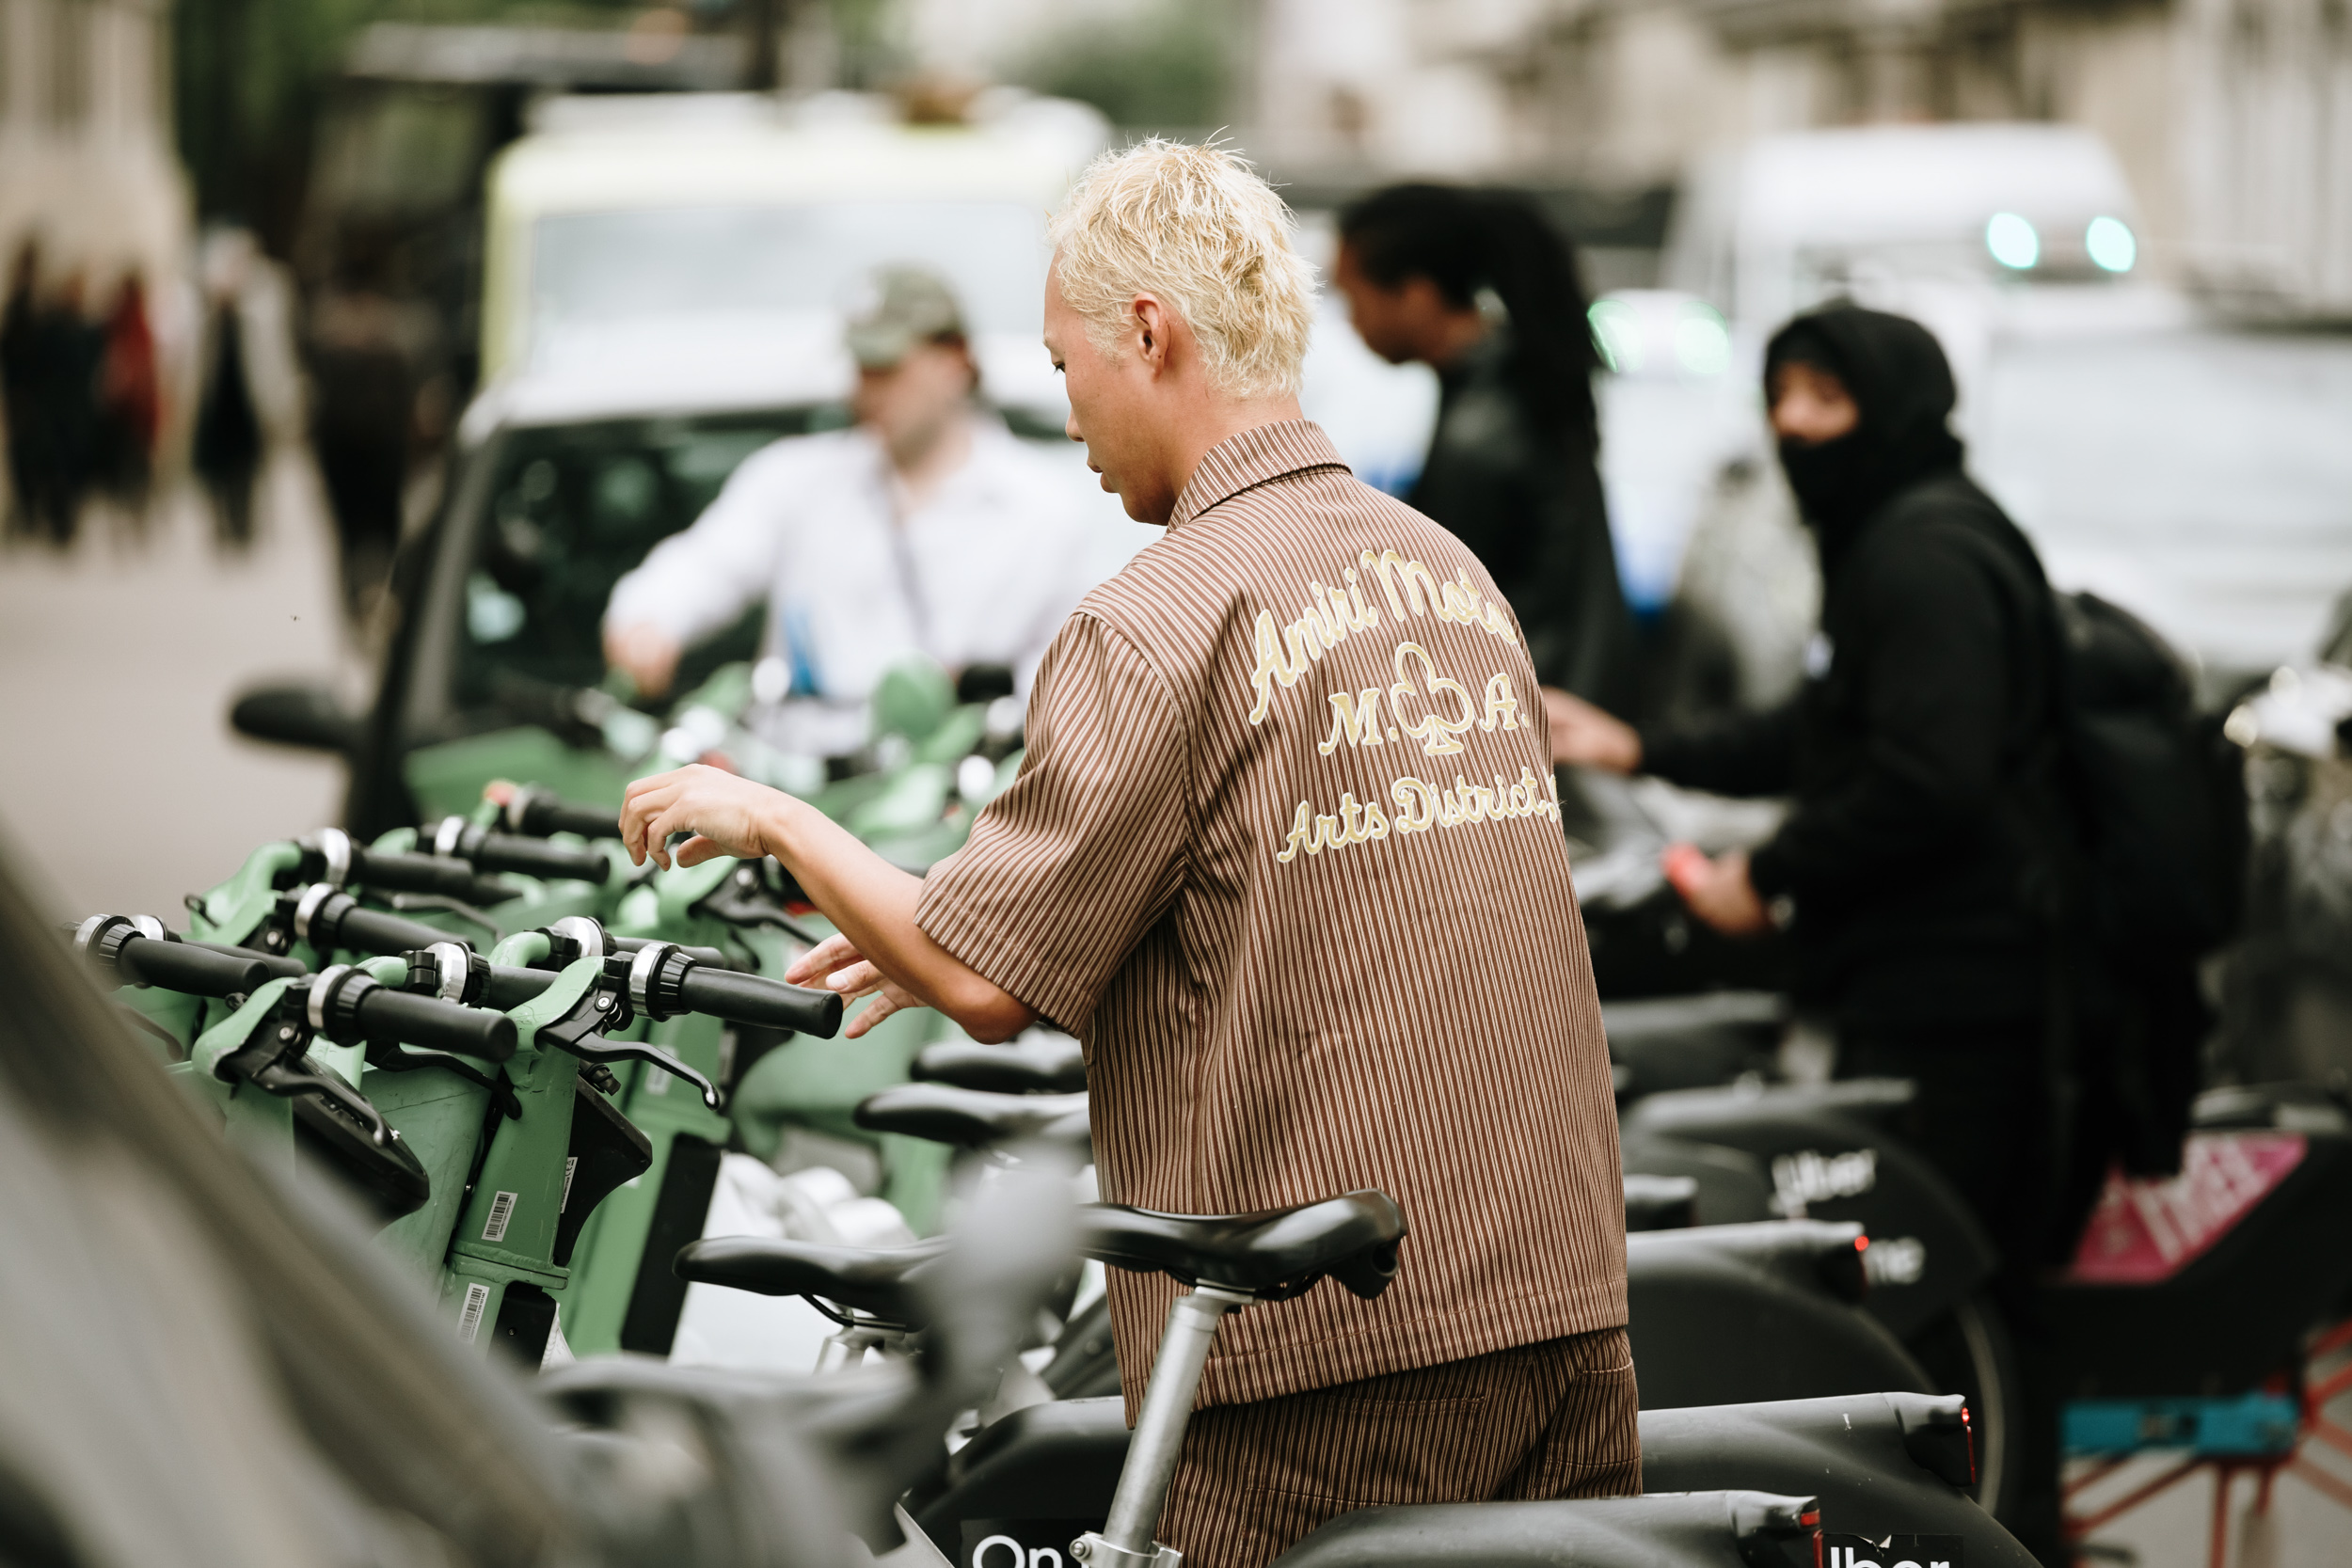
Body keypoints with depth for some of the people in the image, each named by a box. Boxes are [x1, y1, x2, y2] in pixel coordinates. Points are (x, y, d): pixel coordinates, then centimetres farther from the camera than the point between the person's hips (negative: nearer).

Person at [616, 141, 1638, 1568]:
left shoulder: (1162, 623, -12)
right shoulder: (1455, 572, 13)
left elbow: (990, 988, -11)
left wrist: (774, 821, 5)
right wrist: (954, 928, 23)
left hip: (1333, 1355, -7)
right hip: (1566, 1293, 7)